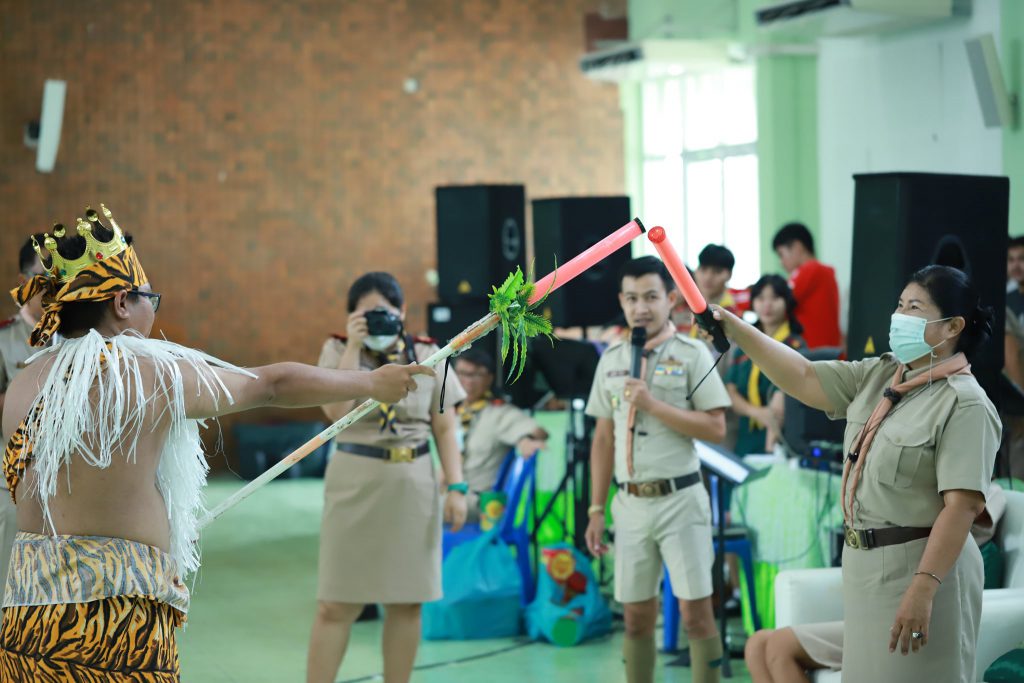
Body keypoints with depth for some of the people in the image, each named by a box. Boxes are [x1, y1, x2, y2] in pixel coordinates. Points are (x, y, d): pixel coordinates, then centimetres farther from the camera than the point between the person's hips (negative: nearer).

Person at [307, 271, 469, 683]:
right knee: (336, 604, -3)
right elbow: (335, 410, -15)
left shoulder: (427, 355, 4)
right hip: (355, 482, -2)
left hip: (413, 485, 2)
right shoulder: (338, 350, 1)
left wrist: (456, 487, -4)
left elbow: (445, 429, 4)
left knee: (406, 602, 7)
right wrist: (354, 347, -14)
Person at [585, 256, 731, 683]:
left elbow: (716, 428, -10)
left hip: (679, 499, -4)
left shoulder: (692, 354, -3)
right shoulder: (611, 359, 11)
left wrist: (653, 404, -17)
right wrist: (596, 510, 10)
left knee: (695, 612, -4)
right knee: (636, 616, 9)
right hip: (631, 502, 4)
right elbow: (603, 439, 13)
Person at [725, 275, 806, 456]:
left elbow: (779, 406, -19)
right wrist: (755, 412, -14)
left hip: (779, 441, -5)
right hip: (746, 441, 5)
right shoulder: (745, 347, 11)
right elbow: (731, 392, 6)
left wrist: (770, 446, -30)